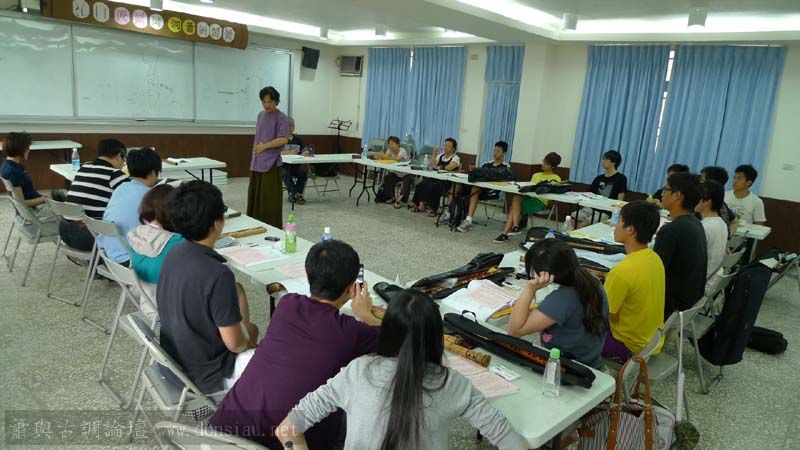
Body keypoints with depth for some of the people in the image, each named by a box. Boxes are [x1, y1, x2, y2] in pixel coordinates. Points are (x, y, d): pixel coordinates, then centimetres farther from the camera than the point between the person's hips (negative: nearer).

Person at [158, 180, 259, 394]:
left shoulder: (175, 254, -6)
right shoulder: (217, 274, -31)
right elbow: (234, 343, -24)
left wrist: (246, 329, 9)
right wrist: (247, 341, -2)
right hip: (204, 376, -8)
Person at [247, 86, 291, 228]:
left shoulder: (282, 118, -7)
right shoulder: (261, 115, 15)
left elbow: (283, 139, -17)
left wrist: (264, 146, -11)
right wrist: (256, 148, 9)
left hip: (271, 163, -7)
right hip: (256, 163, 7)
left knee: (270, 200, -4)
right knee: (254, 197, 10)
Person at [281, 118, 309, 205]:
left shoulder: (298, 139, 14)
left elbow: (303, 151, 5)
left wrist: (305, 153, -20)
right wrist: (289, 153, -25)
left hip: (295, 165, 3)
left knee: (303, 174, -24)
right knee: (286, 174, -33)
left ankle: (293, 195, -14)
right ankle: (296, 194, -25)